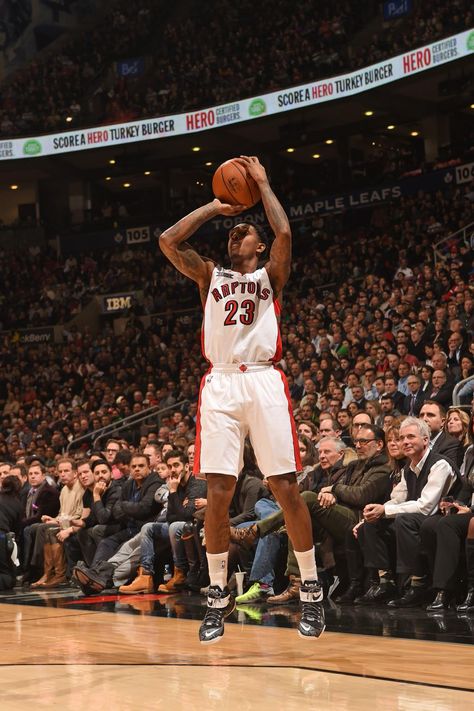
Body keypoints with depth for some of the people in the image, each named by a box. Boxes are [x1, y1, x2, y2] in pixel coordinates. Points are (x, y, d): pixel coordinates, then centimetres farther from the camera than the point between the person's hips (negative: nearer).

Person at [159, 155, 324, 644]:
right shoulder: (210, 276, 21)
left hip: (263, 381, -2)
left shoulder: (271, 274, 15)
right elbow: (168, 240, 8)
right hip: (220, 385, 2)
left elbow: (284, 232, -4)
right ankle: (218, 595, 7)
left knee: (285, 488, -5)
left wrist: (262, 183, 8)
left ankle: (311, 590, 4)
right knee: (218, 494, -4)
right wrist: (214, 206, 16)